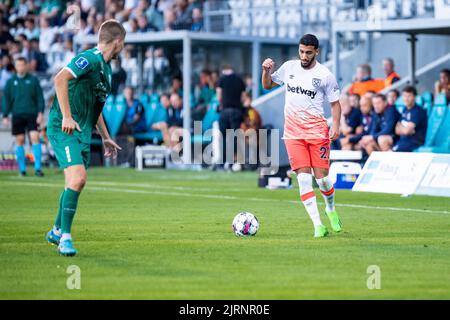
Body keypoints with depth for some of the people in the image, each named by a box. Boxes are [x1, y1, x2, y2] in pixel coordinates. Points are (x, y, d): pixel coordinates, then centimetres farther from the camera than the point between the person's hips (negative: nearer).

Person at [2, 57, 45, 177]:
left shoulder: (33, 80, 5)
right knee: (19, 141, 3)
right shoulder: (11, 81, 8)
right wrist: (5, 116, 5)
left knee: (35, 138, -10)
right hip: (17, 115, 2)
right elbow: (6, 99, 11)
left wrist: (40, 113, -4)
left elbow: (40, 97, 5)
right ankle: (22, 169, 10)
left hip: (32, 114, -2)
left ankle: (38, 168, -9)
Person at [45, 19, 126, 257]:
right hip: (63, 128, -9)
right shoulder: (90, 59, -13)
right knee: (77, 177, -20)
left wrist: (105, 138, 31)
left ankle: (57, 231, 31)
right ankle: (65, 237, -16)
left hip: (82, 132, 9)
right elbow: (60, 79, -28)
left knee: (77, 182, 13)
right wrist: (67, 116, -32)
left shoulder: (106, 68, 18)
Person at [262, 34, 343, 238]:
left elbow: (335, 103, 4)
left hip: (317, 130, -2)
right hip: (293, 132, 2)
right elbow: (268, 85, 20)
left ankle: (331, 210, 28)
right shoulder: (289, 67, 7)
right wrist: (266, 71, -1)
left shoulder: (325, 75, -3)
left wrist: (336, 125, -12)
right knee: (303, 178, -8)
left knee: (322, 177, -4)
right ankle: (318, 225, -7)